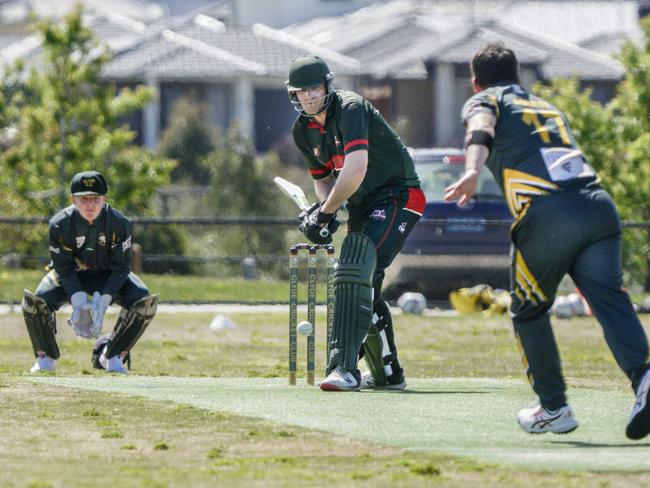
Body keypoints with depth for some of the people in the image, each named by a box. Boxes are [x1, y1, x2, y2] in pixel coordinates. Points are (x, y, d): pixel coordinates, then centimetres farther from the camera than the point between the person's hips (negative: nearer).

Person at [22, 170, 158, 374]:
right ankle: (46, 357, -3)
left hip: (108, 277, 1)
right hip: (72, 276, -1)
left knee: (145, 302, -26)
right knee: (35, 301, -30)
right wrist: (78, 302, -33)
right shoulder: (60, 224, -23)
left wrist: (103, 301, -31)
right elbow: (64, 269, -18)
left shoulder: (119, 223, -22)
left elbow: (121, 267, -18)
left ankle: (112, 355, -4)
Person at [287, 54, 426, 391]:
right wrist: (323, 207, -3)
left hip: (398, 196, -9)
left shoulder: (350, 109, -21)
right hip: (361, 207, 9)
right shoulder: (304, 129, 6)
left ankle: (344, 368, -35)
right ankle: (387, 374, 31)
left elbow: (356, 169, -31)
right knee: (363, 288, 13)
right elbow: (323, 176, 19)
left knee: (357, 269, -26)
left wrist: (325, 212, -24)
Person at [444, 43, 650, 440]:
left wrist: (473, 171, -24)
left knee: (529, 311, 16)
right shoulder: (549, 107, 36)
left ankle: (554, 407, 16)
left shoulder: (485, 100, 19)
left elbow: (481, 128, -4)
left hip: (546, 214, -4)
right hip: (598, 205, 4)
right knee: (609, 299, -8)